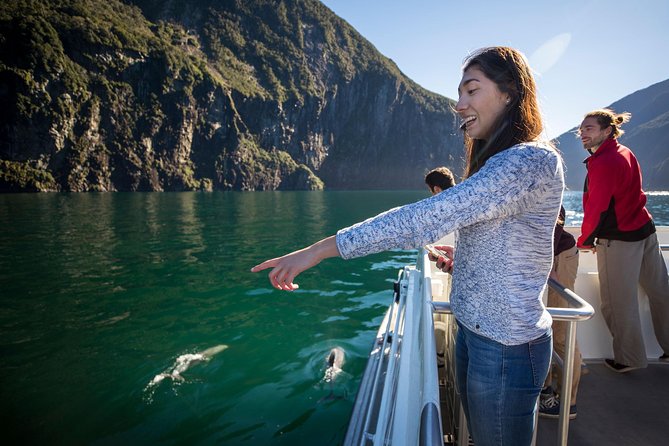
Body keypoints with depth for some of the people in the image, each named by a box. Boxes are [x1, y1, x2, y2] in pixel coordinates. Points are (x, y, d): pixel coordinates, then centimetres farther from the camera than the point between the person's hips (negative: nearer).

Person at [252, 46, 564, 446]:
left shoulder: (531, 161, -22)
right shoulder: (502, 163, 11)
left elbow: (425, 219, -32)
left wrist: (320, 249, -30)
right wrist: (462, 259, 9)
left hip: (506, 347, -9)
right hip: (472, 331, 9)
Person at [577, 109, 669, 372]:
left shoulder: (602, 162, -18)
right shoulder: (625, 153, 11)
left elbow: (597, 208, -20)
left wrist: (585, 241, -7)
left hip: (619, 239, -10)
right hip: (645, 230, 10)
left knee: (618, 302, 4)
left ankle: (629, 358, 17)